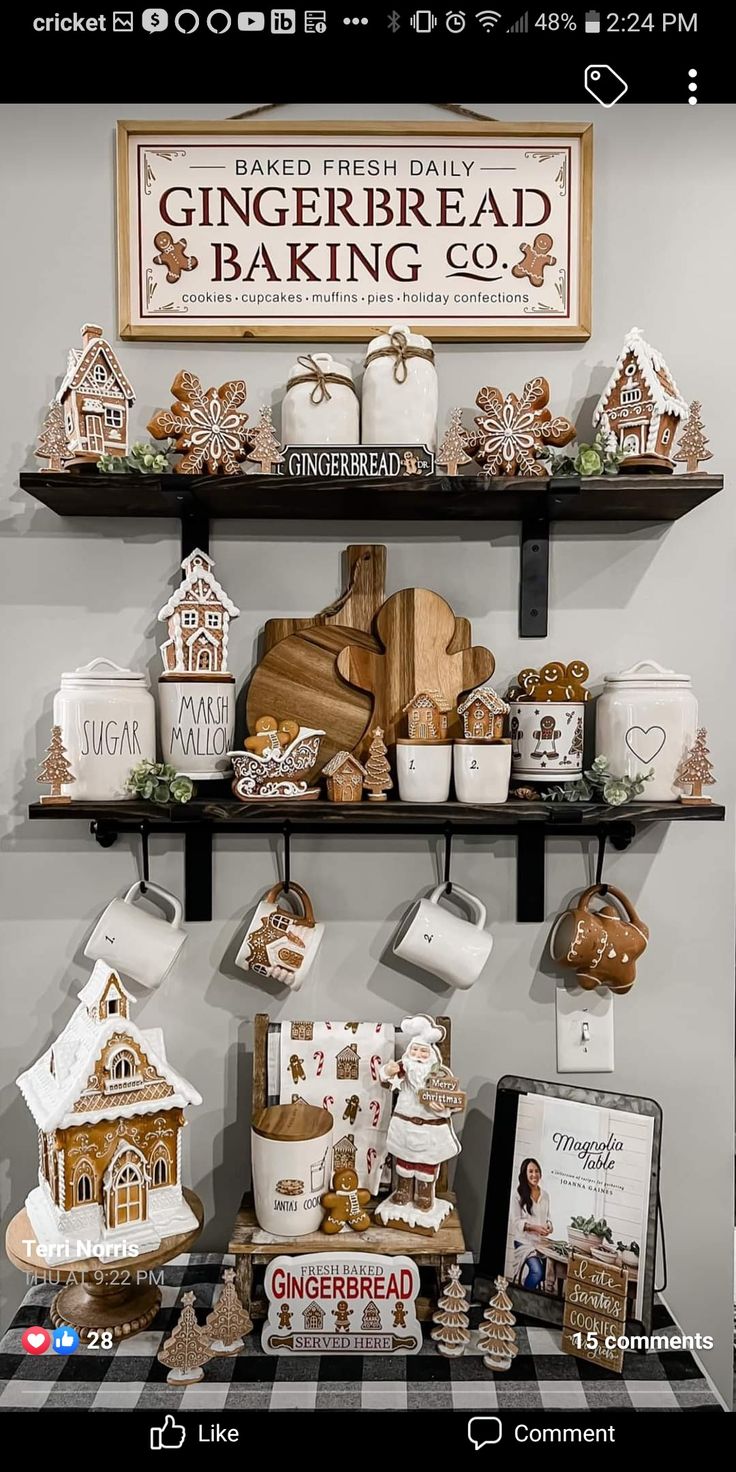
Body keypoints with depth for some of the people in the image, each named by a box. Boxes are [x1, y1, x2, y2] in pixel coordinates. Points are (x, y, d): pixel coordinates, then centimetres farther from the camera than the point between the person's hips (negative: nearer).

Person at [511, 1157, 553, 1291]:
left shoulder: (545, 1194, 7)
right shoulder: (519, 1194, -8)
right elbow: (516, 1221, -8)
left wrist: (549, 1225, -5)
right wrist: (534, 1227, -20)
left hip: (541, 1241, 5)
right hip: (525, 1241, -5)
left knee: (544, 1274, -6)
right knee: (537, 1272, -25)